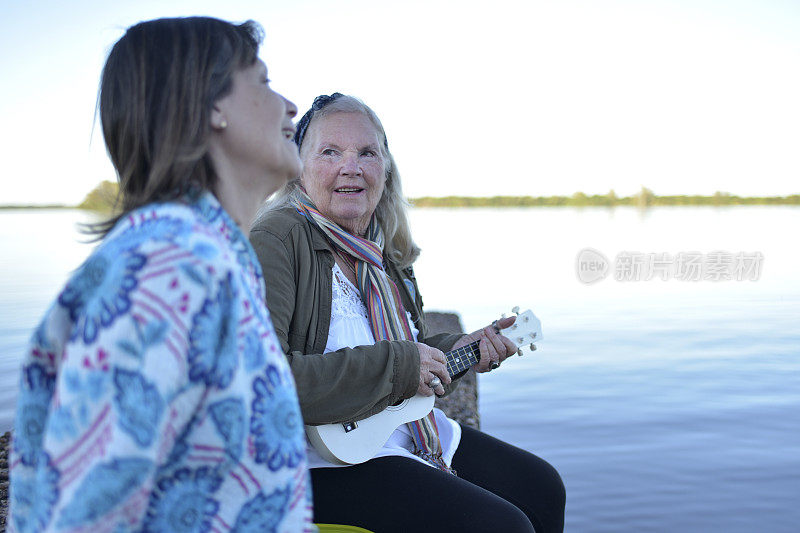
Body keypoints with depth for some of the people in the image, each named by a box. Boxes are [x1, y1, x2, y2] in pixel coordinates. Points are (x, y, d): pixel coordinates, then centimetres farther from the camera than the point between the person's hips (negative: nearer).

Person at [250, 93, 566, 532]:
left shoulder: (382, 251, 9)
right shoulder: (273, 240, -18)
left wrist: (457, 349, 3)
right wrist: (395, 366, -24)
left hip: (415, 433, 9)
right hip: (327, 460, -9)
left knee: (541, 488, 14)